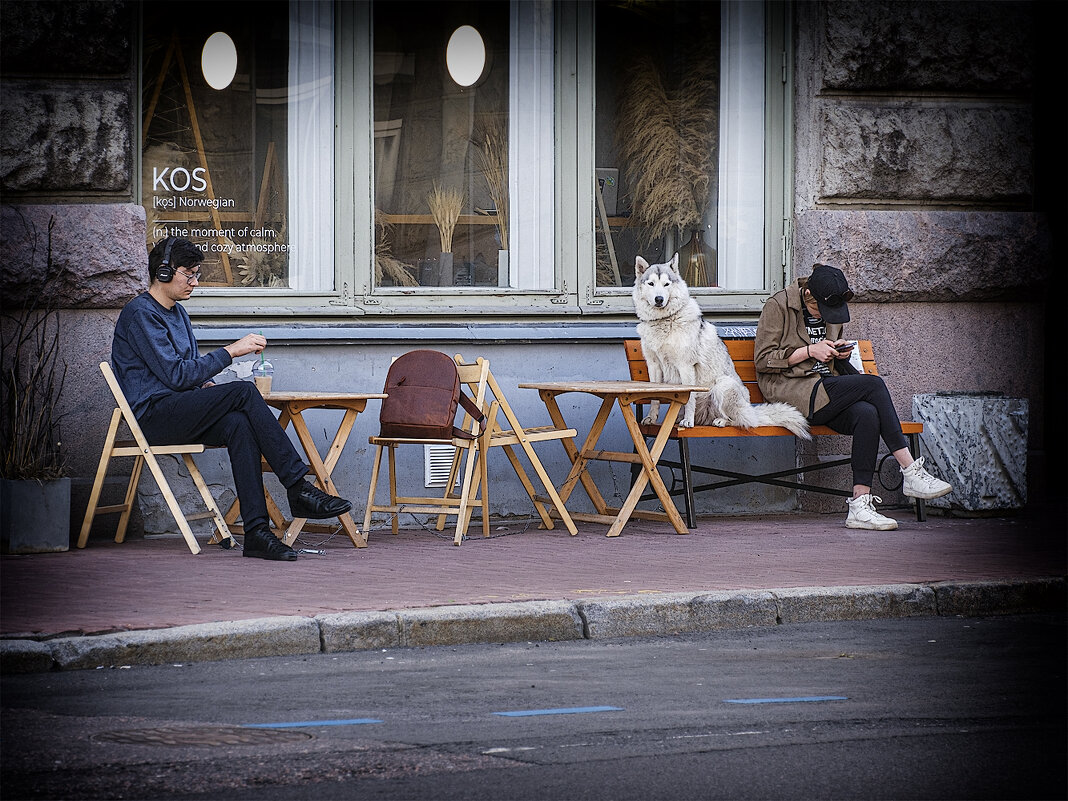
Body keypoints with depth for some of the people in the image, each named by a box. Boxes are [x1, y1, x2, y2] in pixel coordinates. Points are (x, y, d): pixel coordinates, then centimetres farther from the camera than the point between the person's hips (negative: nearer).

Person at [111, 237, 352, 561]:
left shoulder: (177, 313, 22)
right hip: (152, 416, -8)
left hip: (179, 415, 8)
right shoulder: (140, 314, -9)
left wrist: (207, 383, 3)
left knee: (238, 424, -26)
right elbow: (176, 375, -17)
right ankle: (299, 489, -27)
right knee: (243, 391, -25)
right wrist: (231, 351, -14)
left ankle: (256, 531, -36)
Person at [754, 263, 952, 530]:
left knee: (867, 414, -29)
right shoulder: (779, 305, -5)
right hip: (791, 390, -6)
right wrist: (810, 351, -14)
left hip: (826, 391, 6)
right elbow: (763, 360, -8)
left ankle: (860, 505, -33)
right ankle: (911, 472, -22)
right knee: (873, 384, -24)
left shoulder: (832, 308, 16)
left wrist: (840, 352, 6)